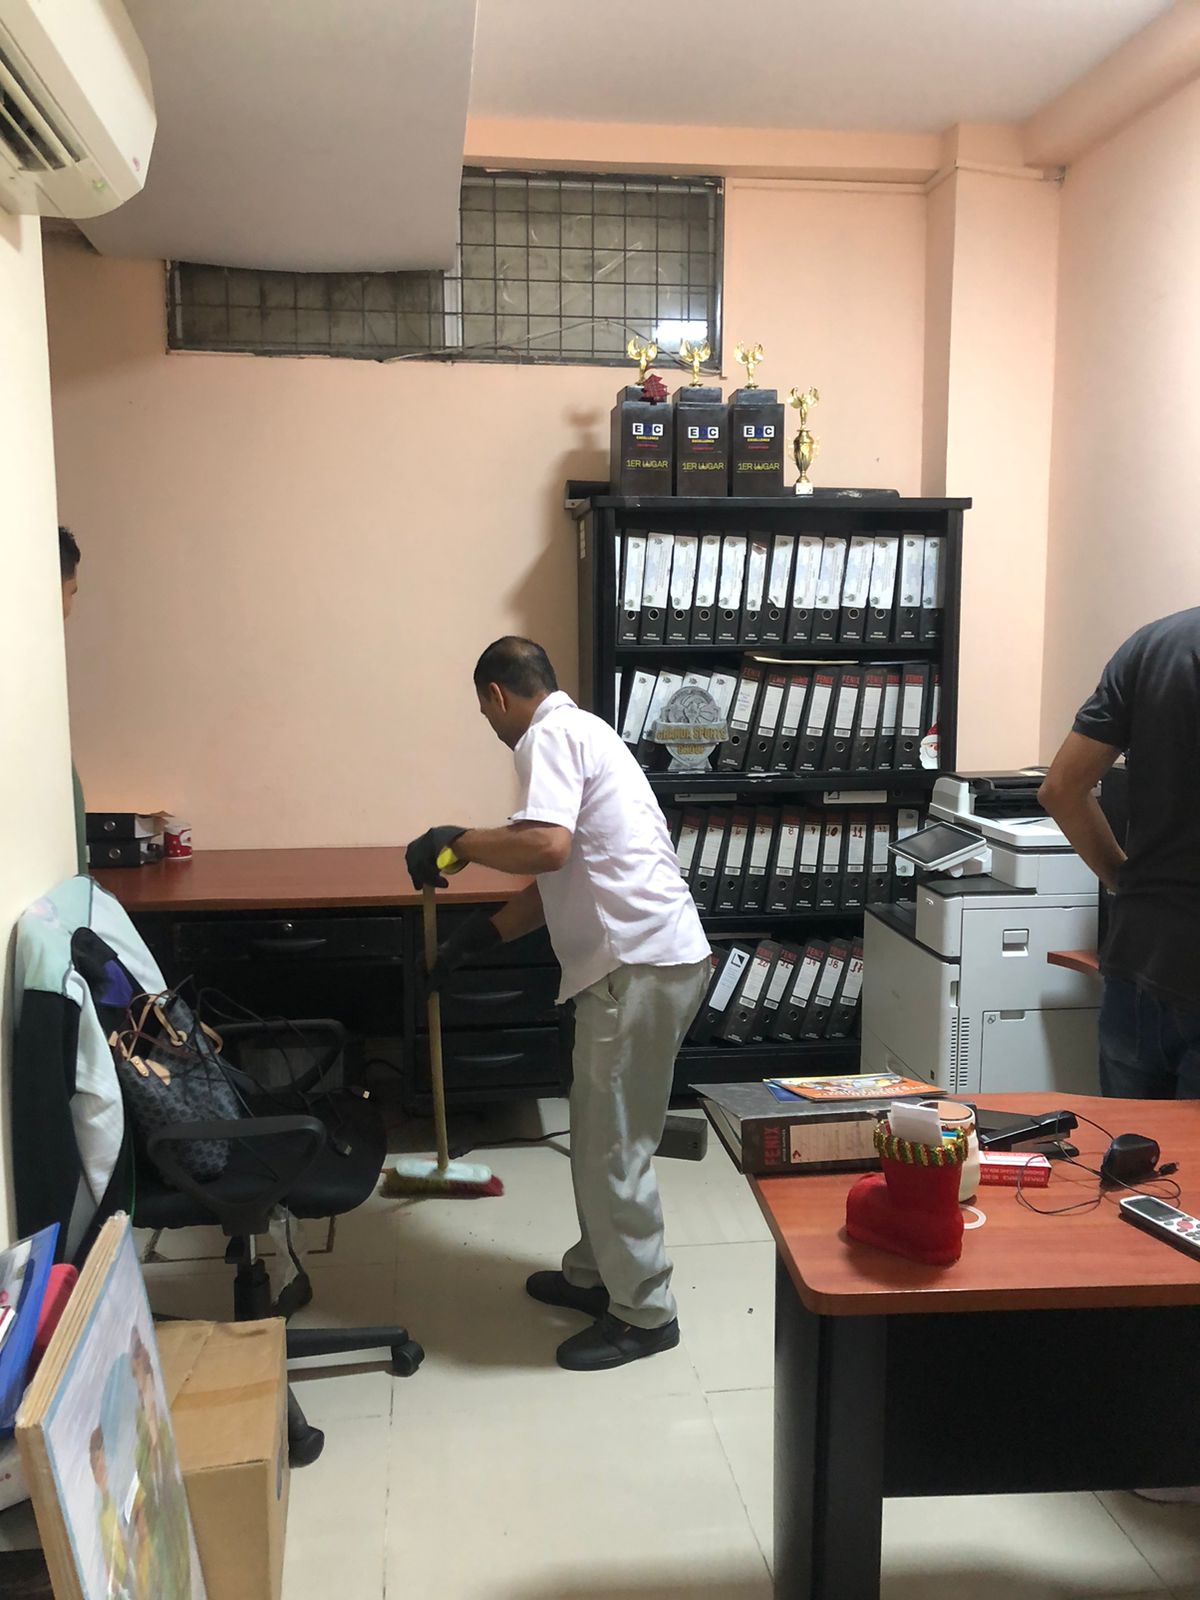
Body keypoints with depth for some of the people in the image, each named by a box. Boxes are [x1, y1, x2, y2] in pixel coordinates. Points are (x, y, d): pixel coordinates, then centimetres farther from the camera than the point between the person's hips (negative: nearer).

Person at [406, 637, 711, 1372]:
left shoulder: (551, 734, -8)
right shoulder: (579, 730, 22)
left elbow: (546, 846, -25)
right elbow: (558, 879, 23)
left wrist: (455, 841, -10)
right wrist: (478, 935, 23)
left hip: (643, 964, -10)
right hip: (641, 956, 10)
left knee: (615, 1145, 0)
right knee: (602, 1132, 20)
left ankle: (643, 1314, 14)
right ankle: (595, 1274, 35)